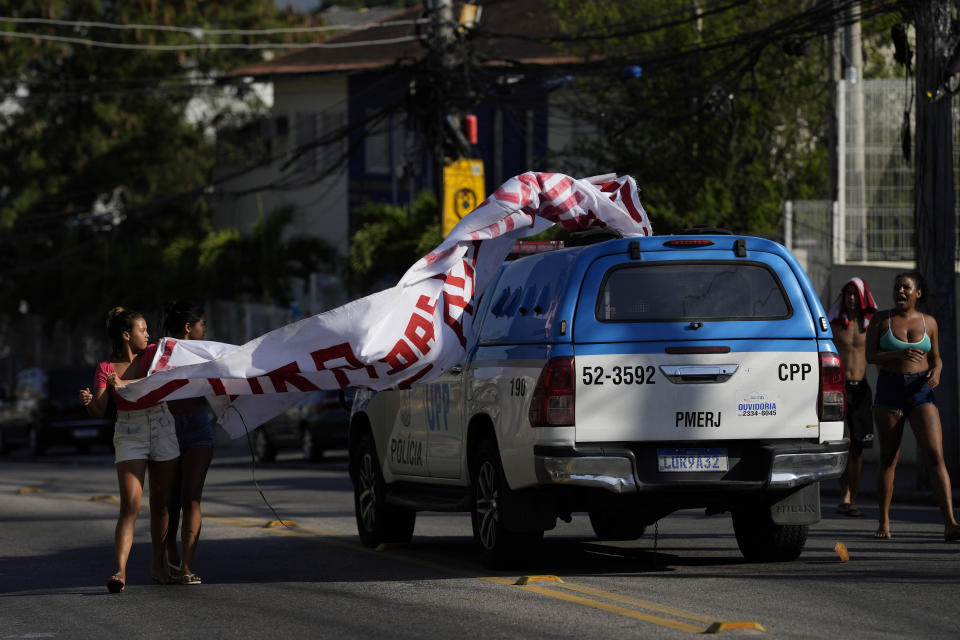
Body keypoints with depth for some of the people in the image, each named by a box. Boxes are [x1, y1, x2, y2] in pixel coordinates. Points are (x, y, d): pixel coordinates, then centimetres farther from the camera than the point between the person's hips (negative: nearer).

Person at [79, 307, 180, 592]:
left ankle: (158, 563, 24)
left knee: (161, 504, 7)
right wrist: (88, 402, -31)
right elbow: (99, 411, -10)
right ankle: (120, 571, -22)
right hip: (129, 435, -2)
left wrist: (124, 384, -30)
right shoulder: (106, 368, -3)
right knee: (129, 506, -14)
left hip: (162, 429, 2)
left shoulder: (153, 353, 0)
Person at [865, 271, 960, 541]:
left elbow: (935, 356, 16)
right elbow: (870, 355, -4)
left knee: (936, 456, -11)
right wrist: (899, 354, -21)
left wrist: (936, 371, -7)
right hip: (889, 389, 0)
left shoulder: (928, 322, 6)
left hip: (921, 391, 0)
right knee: (889, 458, 5)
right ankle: (884, 523, 18)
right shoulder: (881, 320, 2)